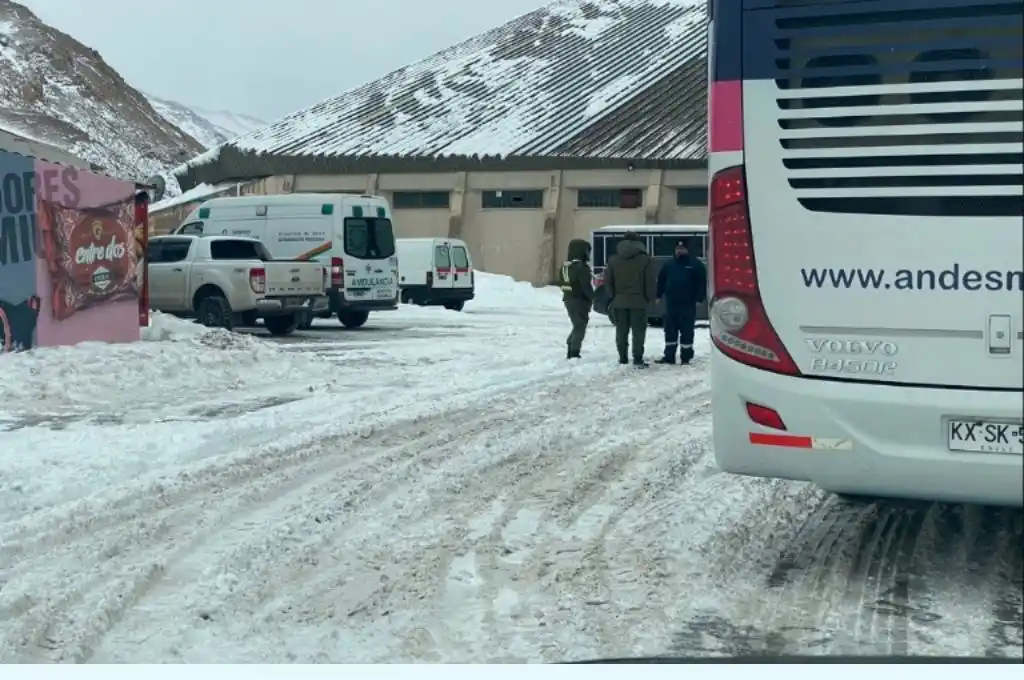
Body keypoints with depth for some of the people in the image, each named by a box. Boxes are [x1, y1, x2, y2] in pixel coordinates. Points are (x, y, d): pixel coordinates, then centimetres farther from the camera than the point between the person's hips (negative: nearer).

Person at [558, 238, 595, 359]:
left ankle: (570, 351, 23)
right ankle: (574, 353, -2)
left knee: (577, 326, 21)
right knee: (580, 327, 1)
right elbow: (586, 286, -19)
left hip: (568, 299, 8)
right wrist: (592, 297, -6)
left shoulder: (565, 265, 8)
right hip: (580, 300, -8)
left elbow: (561, 282, 14)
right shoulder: (581, 267, -19)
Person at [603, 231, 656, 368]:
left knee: (621, 330, 11)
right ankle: (638, 359, -5)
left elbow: (608, 281, 5)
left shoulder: (613, 260, 5)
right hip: (638, 301, -3)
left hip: (619, 301, 3)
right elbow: (650, 281, -5)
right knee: (638, 330, 0)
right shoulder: (644, 259, -4)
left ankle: (623, 358, 13)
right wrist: (650, 297, 5)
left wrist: (611, 297, 12)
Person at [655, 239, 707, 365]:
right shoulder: (669, 265, 12)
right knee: (670, 330, 6)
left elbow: (702, 282, -3)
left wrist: (699, 298, -10)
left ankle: (686, 357, 4)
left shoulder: (696, 264, 0)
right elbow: (661, 280, 18)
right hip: (671, 303, 4)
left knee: (687, 330, -1)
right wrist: (659, 295, 11)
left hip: (688, 304, -4)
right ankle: (669, 356, 12)